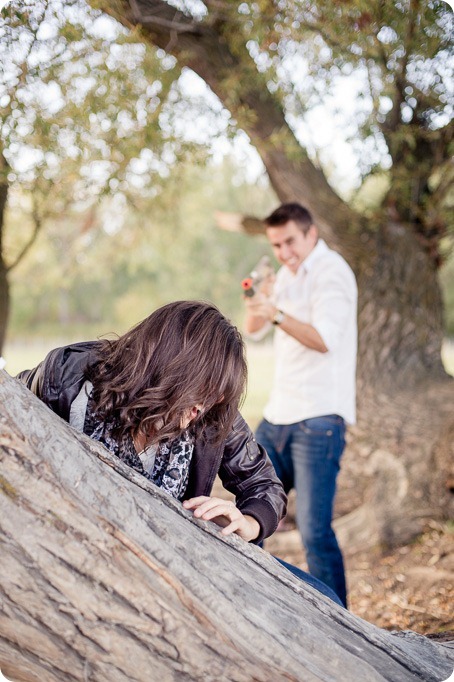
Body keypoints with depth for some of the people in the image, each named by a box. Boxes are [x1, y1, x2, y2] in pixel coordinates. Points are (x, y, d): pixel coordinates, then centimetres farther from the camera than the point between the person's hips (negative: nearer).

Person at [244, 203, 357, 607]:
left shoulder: (331, 272, -9)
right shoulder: (289, 272, 17)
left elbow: (325, 339, -23)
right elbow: (254, 330, 18)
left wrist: (278, 314, -37)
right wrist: (258, 301, -3)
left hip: (318, 421, -9)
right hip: (277, 418, 9)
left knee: (314, 530, -11)